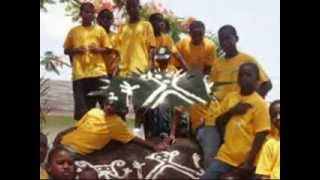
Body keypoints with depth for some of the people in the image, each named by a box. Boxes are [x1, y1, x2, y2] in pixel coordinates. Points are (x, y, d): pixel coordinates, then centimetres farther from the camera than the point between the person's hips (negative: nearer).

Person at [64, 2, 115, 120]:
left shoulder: (99, 30, 10)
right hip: (79, 74, 0)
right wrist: (75, 50, -6)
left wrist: (98, 49, -9)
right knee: (82, 108, -1)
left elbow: (108, 49, 11)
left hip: (98, 72, 0)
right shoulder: (73, 31, 11)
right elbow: (66, 50, 15)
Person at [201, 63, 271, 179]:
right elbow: (218, 122, 10)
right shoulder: (230, 97, 8)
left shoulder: (260, 104, -8)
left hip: (245, 160, -5)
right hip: (226, 155, 5)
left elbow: (260, 136, -12)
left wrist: (249, 162, -16)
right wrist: (231, 111, -9)